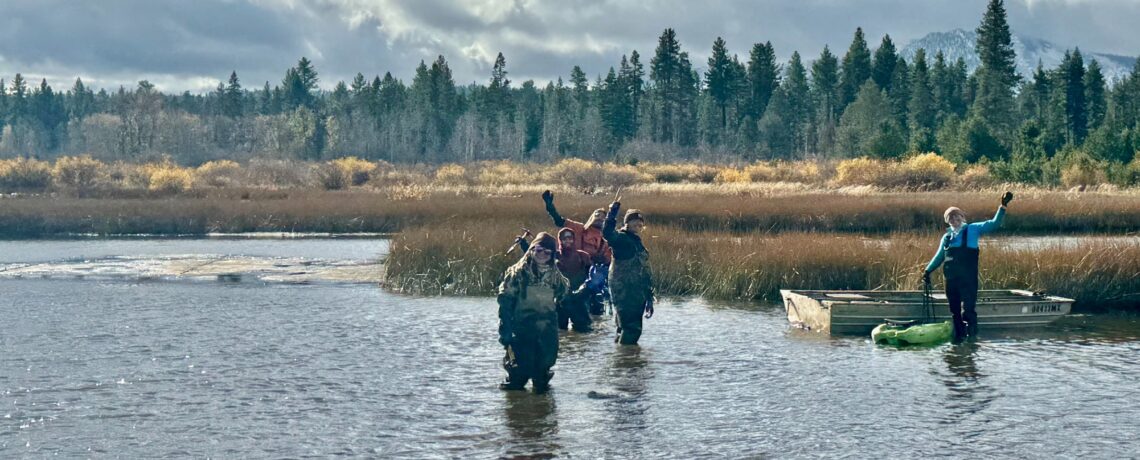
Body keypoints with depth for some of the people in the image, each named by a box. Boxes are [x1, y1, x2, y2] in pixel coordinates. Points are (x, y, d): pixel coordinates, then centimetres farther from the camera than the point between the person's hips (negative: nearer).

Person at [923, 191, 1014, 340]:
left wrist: (1003, 206, -11)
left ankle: (971, 335, -10)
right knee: (955, 311, 10)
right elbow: (939, 256, 27)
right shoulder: (946, 237, 18)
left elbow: (994, 224, -2)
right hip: (951, 278, 5)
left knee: (967, 309, -14)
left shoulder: (973, 230, 5)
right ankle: (958, 337, 18)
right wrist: (928, 270, 19)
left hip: (968, 278, -5)